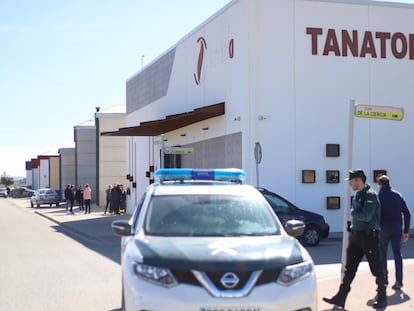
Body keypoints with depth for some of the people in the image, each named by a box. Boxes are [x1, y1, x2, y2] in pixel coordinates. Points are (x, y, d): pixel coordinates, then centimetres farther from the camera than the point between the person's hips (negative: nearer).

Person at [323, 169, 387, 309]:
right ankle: (340, 298, 8)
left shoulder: (370, 195, -15)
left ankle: (382, 298, 16)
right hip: (356, 235, 9)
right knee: (349, 268, 6)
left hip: (369, 236, -9)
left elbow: (366, 216, -25)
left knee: (376, 268, 3)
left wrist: (353, 212, -9)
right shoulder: (357, 195, 13)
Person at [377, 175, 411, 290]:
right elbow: (407, 214, 6)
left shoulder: (378, 196, -2)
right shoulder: (398, 195, 8)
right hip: (397, 228, 3)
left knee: (382, 254, 12)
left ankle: (384, 278, 13)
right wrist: (406, 231, 11)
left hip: (383, 228, -3)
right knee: (397, 254, 3)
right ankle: (399, 281, -3)